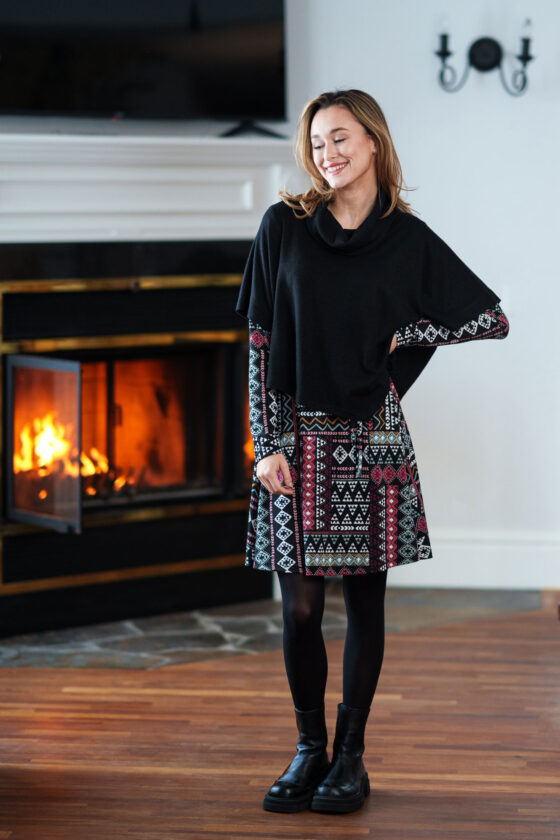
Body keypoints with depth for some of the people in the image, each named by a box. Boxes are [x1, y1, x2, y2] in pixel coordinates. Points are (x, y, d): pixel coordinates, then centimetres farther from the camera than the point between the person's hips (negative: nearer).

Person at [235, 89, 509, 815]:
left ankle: (350, 755, 17)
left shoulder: (408, 239, 3)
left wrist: (404, 335, -2)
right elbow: (261, 341, 1)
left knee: (365, 599, 5)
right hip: (299, 437, 0)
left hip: (371, 438, 0)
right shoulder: (285, 226, 2)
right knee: (300, 605, 2)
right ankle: (309, 748, 19)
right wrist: (269, 444, -6)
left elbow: (494, 320, 7)